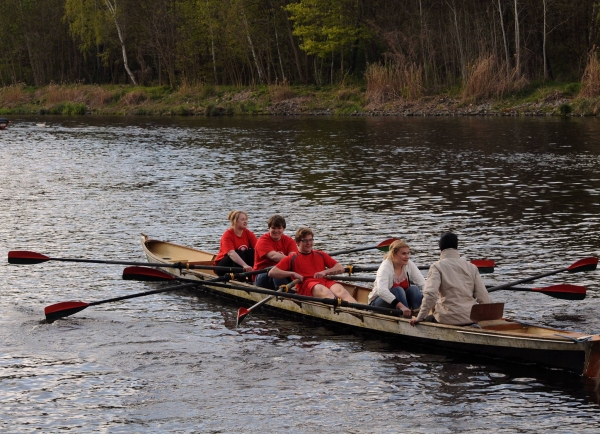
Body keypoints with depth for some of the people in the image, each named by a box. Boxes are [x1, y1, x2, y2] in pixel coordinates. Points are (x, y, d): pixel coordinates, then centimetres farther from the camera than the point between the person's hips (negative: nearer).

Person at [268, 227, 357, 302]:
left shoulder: (321, 255, 30)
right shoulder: (292, 259, 20)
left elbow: (341, 268, 22)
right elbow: (271, 273, 9)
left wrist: (325, 272, 3)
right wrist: (293, 273, -3)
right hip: (306, 284, -3)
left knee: (340, 290, -33)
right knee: (323, 291, -40)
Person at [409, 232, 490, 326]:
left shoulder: (437, 266, -5)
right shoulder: (471, 267, 8)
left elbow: (430, 294, -18)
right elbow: (483, 297, 4)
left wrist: (420, 318, -11)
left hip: (449, 319, -5)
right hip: (470, 319, 5)